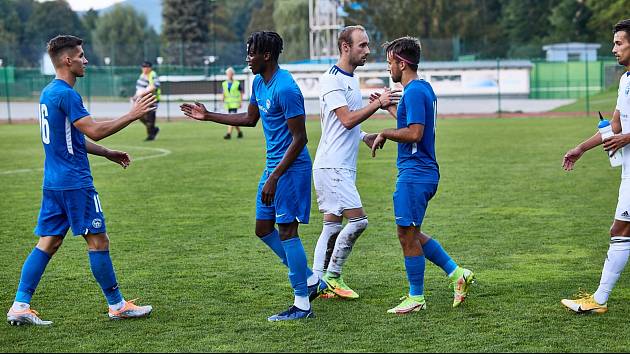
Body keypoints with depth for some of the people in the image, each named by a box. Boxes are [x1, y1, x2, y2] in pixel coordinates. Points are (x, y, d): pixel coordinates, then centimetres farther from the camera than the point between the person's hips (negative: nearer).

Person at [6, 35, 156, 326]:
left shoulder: (48, 93, 15)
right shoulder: (66, 94, -16)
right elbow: (94, 131, -21)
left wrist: (108, 153, 25)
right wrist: (132, 115, -14)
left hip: (53, 182, 9)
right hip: (75, 182, -9)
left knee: (47, 243, 9)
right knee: (98, 240, 0)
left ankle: (20, 306, 5)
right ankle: (117, 305, 9)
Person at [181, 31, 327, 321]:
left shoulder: (285, 89, -21)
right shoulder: (259, 83, 9)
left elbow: (299, 138, -22)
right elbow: (250, 118, 26)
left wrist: (274, 178, -24)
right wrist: (208, 116, 24)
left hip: (291, 168, -10)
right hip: (273, 165, 10)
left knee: (286, 230, -7)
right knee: (263, 228, 12)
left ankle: (302, 304, 2)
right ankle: (310, 281, 23)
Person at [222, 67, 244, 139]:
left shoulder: (237, 83, -3)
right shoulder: (224, 84, 9)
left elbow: (241, 93, 4)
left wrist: (240, 102, 0)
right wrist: (223, 98, -3)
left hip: (235, 104, -5)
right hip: (228, 104, 5)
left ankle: (229, 133, -22)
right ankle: (239, 132, 30)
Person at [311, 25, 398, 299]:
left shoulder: (351, 79, 17)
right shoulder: (331, 79, -13)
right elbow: (347, 119, -21)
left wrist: (365, 137, 12)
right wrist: (378, 103, -18)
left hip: (344, 166, 10)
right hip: (331, 166, -10)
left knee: (333, 226, 9)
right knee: (358, 220, -12)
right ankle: (332, 275, 0)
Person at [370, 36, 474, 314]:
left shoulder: (414, 91, -17)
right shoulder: (424, 88, 14)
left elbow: (414, 133, -24)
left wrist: (385, 134, -11)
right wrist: (389, 106, 27)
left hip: (414, 174, -10)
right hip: (424, 172, 10)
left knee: (407, 234, -1)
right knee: (412, 233, 17)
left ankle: (416, 298, 7)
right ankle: (456, 273, 16)